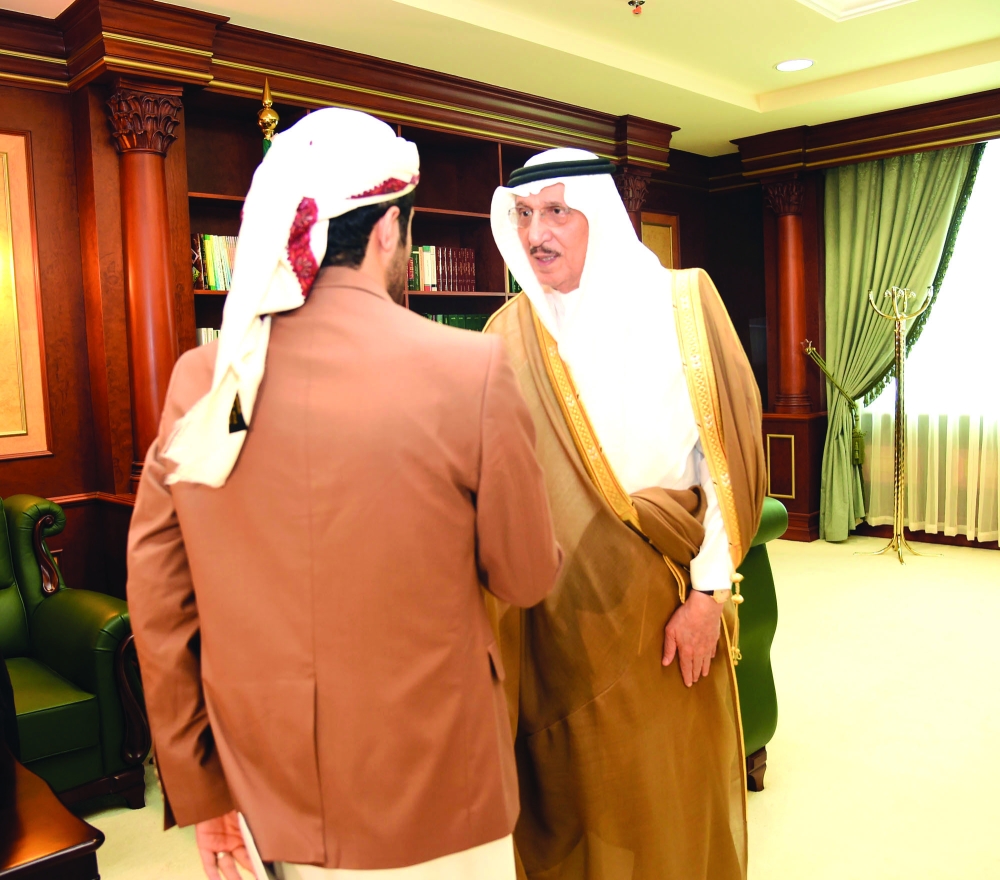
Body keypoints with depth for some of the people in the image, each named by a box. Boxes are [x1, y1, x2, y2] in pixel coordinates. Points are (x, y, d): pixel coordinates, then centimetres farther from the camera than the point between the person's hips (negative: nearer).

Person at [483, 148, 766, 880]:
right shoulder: (510, 334, 2)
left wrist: (708, 591, -10)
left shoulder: (680, 305, -4)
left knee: (673, 787, 11)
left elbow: (725, 454, -6)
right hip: (555, 612, 2)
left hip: (662, 606, -1)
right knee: (570, 789, 14)